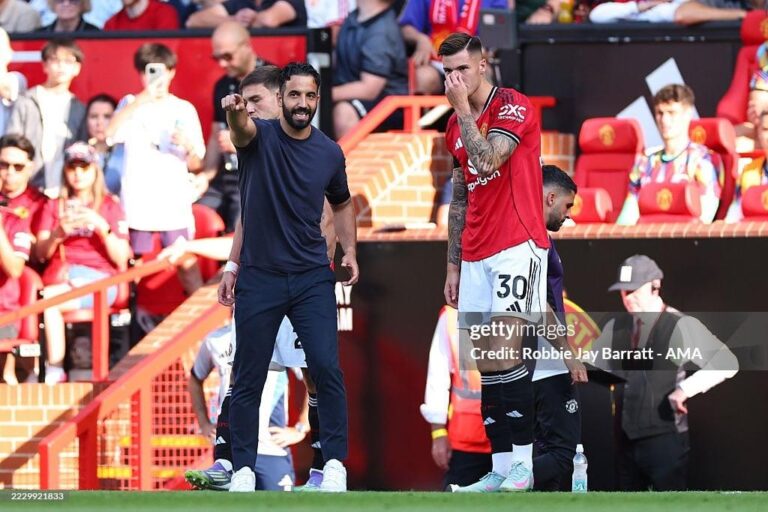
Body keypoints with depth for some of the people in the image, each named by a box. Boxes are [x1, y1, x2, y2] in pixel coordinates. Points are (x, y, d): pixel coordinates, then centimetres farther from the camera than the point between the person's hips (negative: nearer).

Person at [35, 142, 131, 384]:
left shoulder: (110, 206, 12)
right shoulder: (54, 206, 19)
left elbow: (121, 258, 2)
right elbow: (41, 253, 7)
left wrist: (102, 226, -13)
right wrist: (58, 234, -13)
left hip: (99, 280, -2)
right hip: (61, 277, 2)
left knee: (49, 300, -32)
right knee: (48, 300, -34)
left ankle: (55, 371, -29)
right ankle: (54, 376, -32)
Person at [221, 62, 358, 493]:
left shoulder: (330, 153, 3)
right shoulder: (259, 137, -7)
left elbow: (343, 203, 22)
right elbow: (241, 130, -33)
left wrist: (350, 251, 6)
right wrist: (235, 114, -58)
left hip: (313, 278, 2)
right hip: (259, 278, -1)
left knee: (327, 369, -9)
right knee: (249, 378, 4)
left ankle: (335, 464, 0)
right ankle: (244, 468, 15)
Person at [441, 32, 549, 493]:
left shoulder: (514, 107, -6)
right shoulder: (457, 125, 17)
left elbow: (487, 162, -22)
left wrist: (463, 109, -14)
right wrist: (453, 266, 19)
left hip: (516, 247, -8)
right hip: (476, 255, 8)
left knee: (505, 354, -17)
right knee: (488, 366, 3)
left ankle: (523, 462, -15)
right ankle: (501, 468, 4)